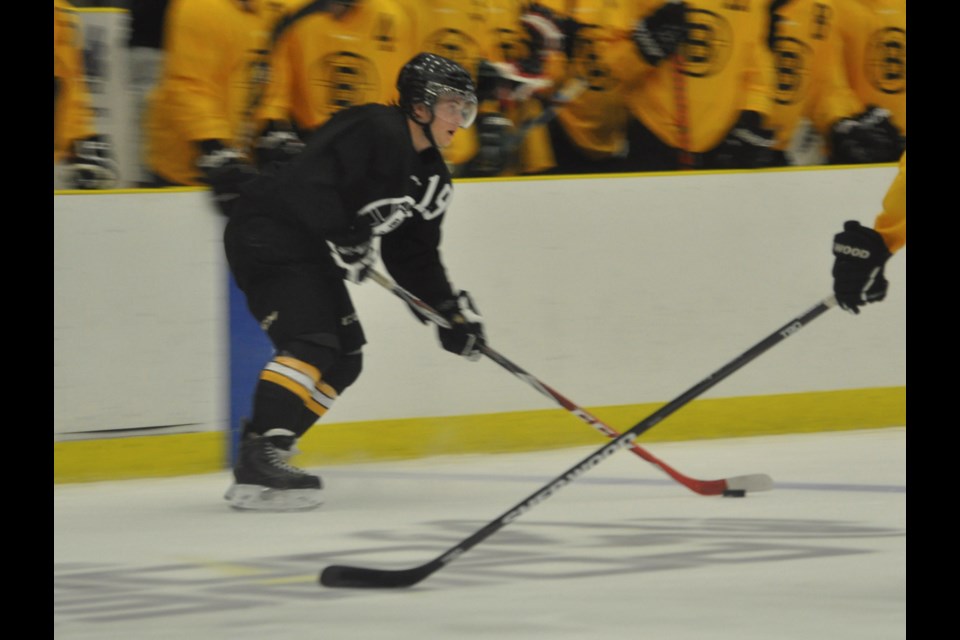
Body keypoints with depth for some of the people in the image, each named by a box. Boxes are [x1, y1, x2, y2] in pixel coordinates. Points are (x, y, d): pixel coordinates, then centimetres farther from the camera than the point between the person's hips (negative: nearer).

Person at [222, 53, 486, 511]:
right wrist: (340, 237, -33)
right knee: (312, 343, -23)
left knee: (344, 360, 8)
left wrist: (451, 310, 6)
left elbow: (416, 255, 15)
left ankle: (261, 454, 10)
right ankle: (259, 460, -30)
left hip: (310, 250, 11)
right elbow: (309, 183, -28)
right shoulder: (375, 131, -19)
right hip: (267, 233, -11)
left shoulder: (431, 176, 12)